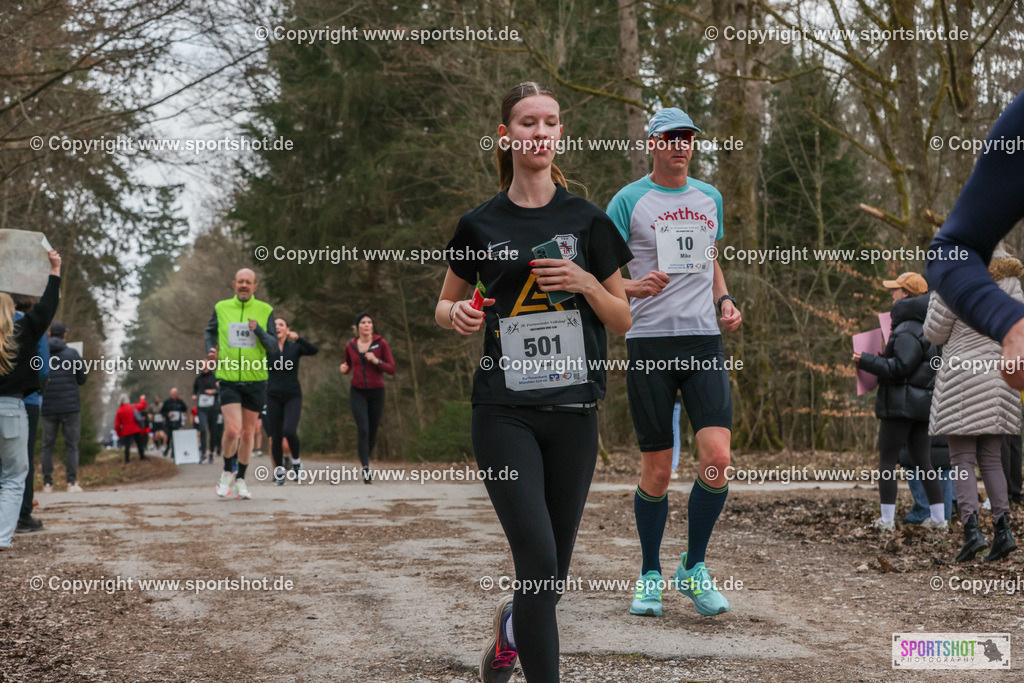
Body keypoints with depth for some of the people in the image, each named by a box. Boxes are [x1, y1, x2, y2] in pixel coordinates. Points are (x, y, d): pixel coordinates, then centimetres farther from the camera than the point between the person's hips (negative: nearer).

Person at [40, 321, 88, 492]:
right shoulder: (72, 353, -3)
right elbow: (82, 378, 1)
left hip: (48, 407, 2)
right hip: (70, 406, -2)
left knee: (47, 446, 7)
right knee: (71, 446, 2)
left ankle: (47, 483, 2)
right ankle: (71, 482, -4)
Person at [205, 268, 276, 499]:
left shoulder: (265, 310, 2)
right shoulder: (221, 308, 4)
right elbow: (211, 331, 21)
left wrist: (258, 330, -20)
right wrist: (210, 350, 2)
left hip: (256, 380, 1)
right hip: (228, 379, -1)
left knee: (248, 433, 8)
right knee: (232, 430, -15)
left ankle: (240, 480, 24)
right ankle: (228, 471, 10)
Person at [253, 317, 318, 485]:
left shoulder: (295, 347, 1)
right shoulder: (267, 349, 4)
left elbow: (314, 351, -16)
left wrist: (298, 338, -32)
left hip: (293, 396, -1)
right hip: (273, 397, 2)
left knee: (289, 431, -22)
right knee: (275, 438, -1)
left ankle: (296, 461, 4)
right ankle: (278, 471, 18)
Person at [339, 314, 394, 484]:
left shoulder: (380, 343, -3)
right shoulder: (350, 346, 3)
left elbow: (392, 369, -4)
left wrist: (376, 361, -20)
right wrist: (344, 368, -4)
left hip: (376, 393, 0)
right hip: (357, 392, 0)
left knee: (372, 432, 8)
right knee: (363, 430, -17)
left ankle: (366, 458, 36)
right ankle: (366, 469, -21)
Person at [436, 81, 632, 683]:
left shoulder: (587, 221, 5)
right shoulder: (481, 224, 5)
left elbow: (623, 320, 8)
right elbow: (446, 305, 17)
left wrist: (585, 283, -10)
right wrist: (457, 314, -6)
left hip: (574, 412, 2)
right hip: (505, 412, -1)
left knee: (553, 576, 9)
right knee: (538, 562, -15)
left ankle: (511, 623, 42)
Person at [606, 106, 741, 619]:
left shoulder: (709, 198, 15)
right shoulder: (629, 201, 1)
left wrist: (725, 301, 10)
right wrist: (635, 286, -19)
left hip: (704, 339, 3)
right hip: (649, 342, -3)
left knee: (717, 459, -11)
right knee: (657, 471, 0)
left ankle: (694, 567, 8)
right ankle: (650, 576, 19)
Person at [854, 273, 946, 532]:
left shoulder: (908, 332, -16)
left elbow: (899, 367, -24)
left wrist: (866, 361, -15)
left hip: (901, 405, -9)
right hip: (923, 404, 9)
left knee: (886, 461, -3)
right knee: (922, 462, 13)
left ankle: (887, 520, -4)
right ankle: (938, 518, 14)